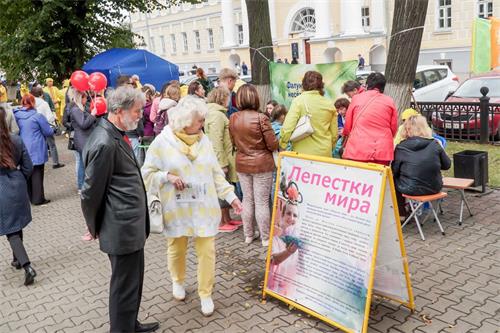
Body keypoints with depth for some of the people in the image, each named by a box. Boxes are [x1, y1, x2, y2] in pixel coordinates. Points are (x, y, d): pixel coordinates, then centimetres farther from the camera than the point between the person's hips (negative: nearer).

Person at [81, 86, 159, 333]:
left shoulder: (115, 134, 8)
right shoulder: (104, 143, -24)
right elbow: (91, 192, -18)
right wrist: (95, 228, -3)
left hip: (131, 225, 10)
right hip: (122, 229, -10)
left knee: (133, 280, 23)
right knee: (125, 285, 7)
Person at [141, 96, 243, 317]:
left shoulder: (204, 140, 2)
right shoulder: (162, 142, -9)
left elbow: (216, 174, 5)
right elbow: (147, 174, -4)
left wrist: (231, 196, -2)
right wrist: (167, 176, -21)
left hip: (204, 208, 2)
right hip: (176, 209, -2)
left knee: (207, 251, 3)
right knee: (177, 249, 16)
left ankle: (205, 293, 21)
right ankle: (178, 281, 44)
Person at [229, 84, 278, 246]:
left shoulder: (233, 118, -4)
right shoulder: (261, 118, -17)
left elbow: (233, 142, 7)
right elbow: (273, 144, -14)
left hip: (242, 164, 4)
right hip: (262, 164, -4)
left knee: (247, 200, 15)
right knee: (262, 202, 4)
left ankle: (248, 235, 25)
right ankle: (265, 238, 14)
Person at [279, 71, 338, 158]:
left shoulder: (299, 100, -7)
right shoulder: (329, 104, 3)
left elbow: (288, 127, -15)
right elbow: (334, 133, 8)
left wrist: (282, 144, -1)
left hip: (303, 152, -3)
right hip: (325, 153, 3)